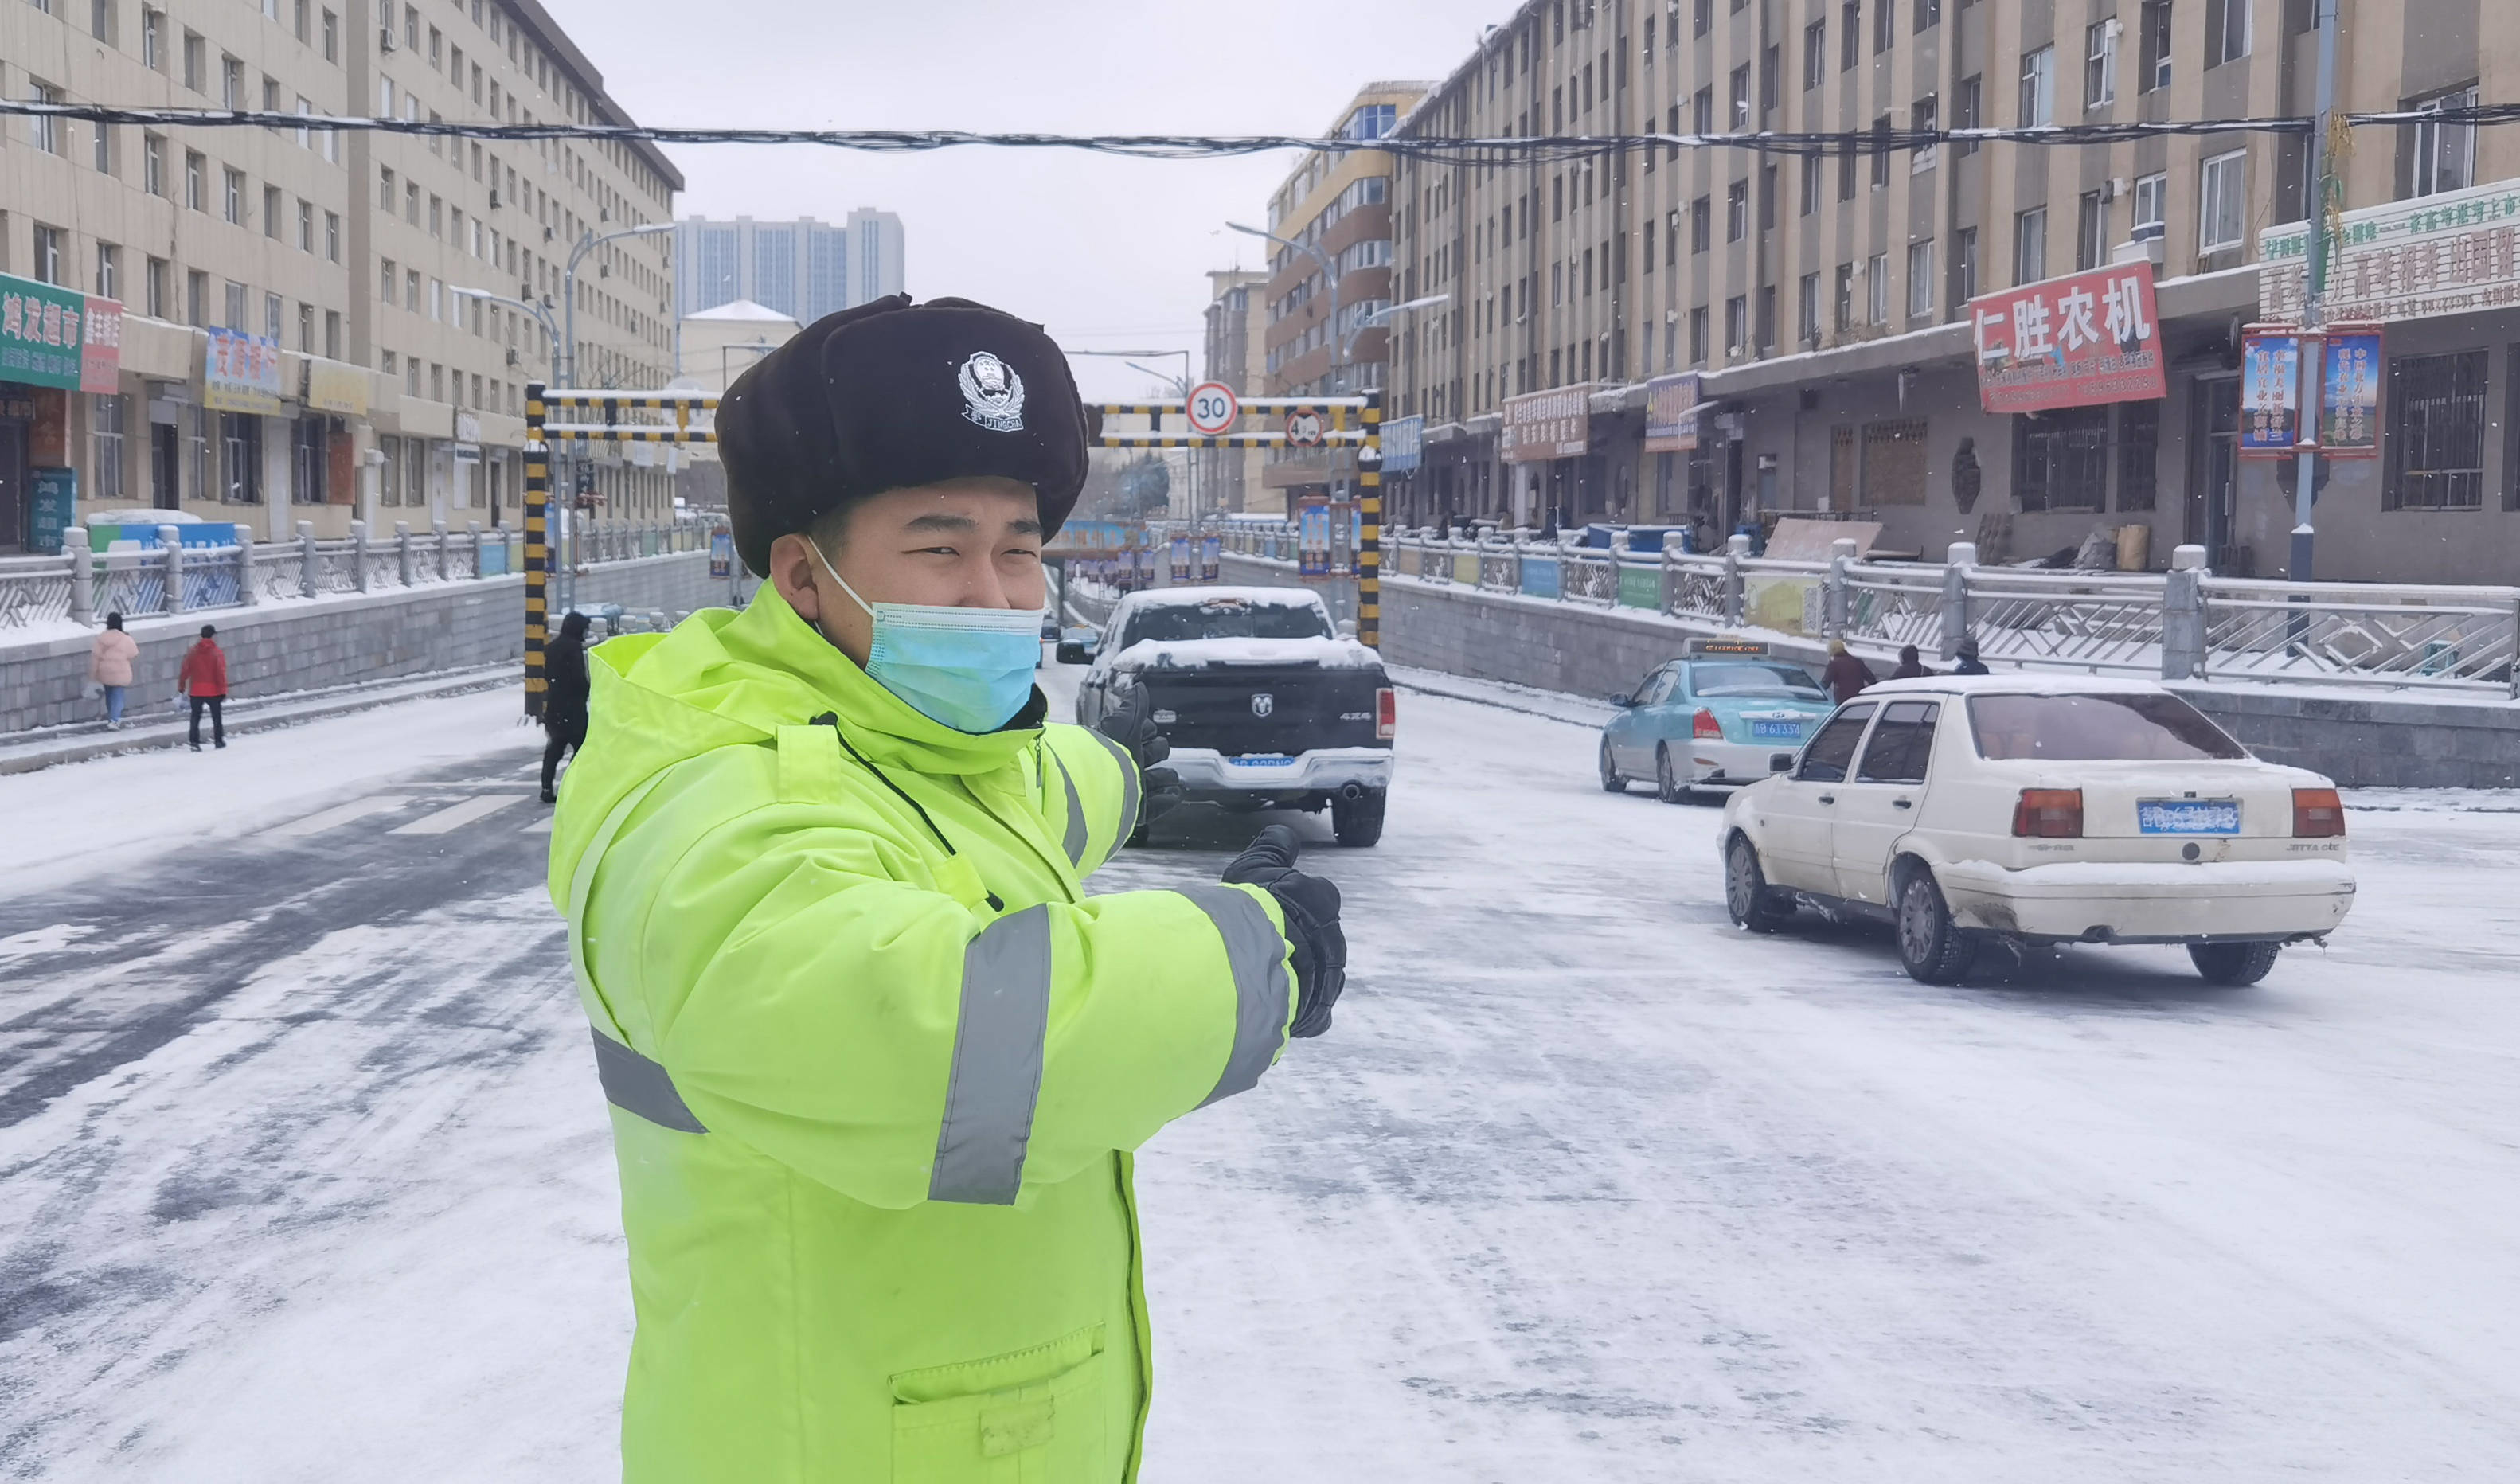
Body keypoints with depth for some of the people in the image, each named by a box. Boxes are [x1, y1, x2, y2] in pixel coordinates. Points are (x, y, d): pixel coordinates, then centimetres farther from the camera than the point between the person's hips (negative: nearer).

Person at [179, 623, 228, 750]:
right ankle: (219, 741, 15)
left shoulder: (192, 652, 0)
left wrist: (181, 687, 11)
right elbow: (221, 674, -12)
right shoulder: (217, 653, -10)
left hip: (196, 692, 2)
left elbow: (185, 671, 1)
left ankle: (194, 742, 1)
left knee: (195, 717, 8)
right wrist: (223, 691, -8)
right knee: (216, 717, 12)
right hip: (213, 691, -2)